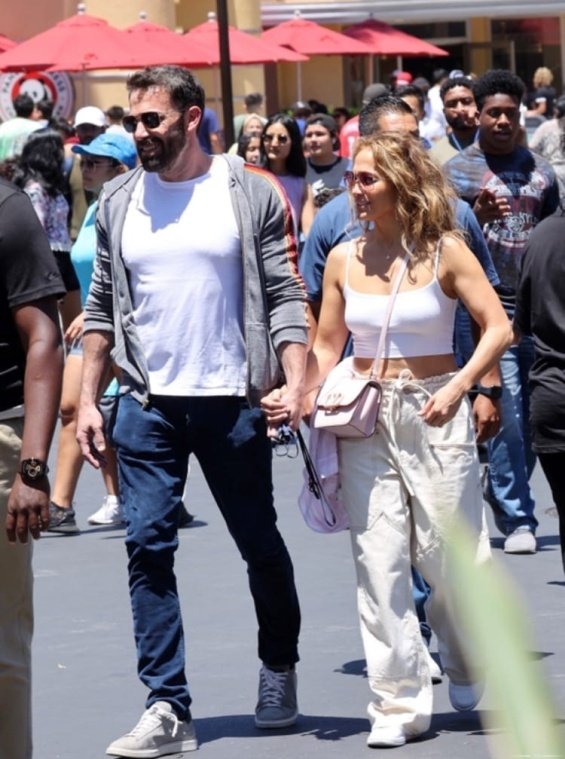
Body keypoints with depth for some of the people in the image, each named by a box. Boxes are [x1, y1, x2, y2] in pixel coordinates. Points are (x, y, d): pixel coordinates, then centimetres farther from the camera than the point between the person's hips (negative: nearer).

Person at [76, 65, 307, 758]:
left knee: (260, 544, 9)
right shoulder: (119, 202, 7)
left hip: (231, 400, -2)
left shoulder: (251, 193, -1)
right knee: (148, 547, -6)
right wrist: (87, 401, 5)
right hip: (147, 402, 2)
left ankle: (279, 668, 33)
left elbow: (285, 297, -3)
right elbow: (102, 309, 11)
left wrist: (295, 382, -15)